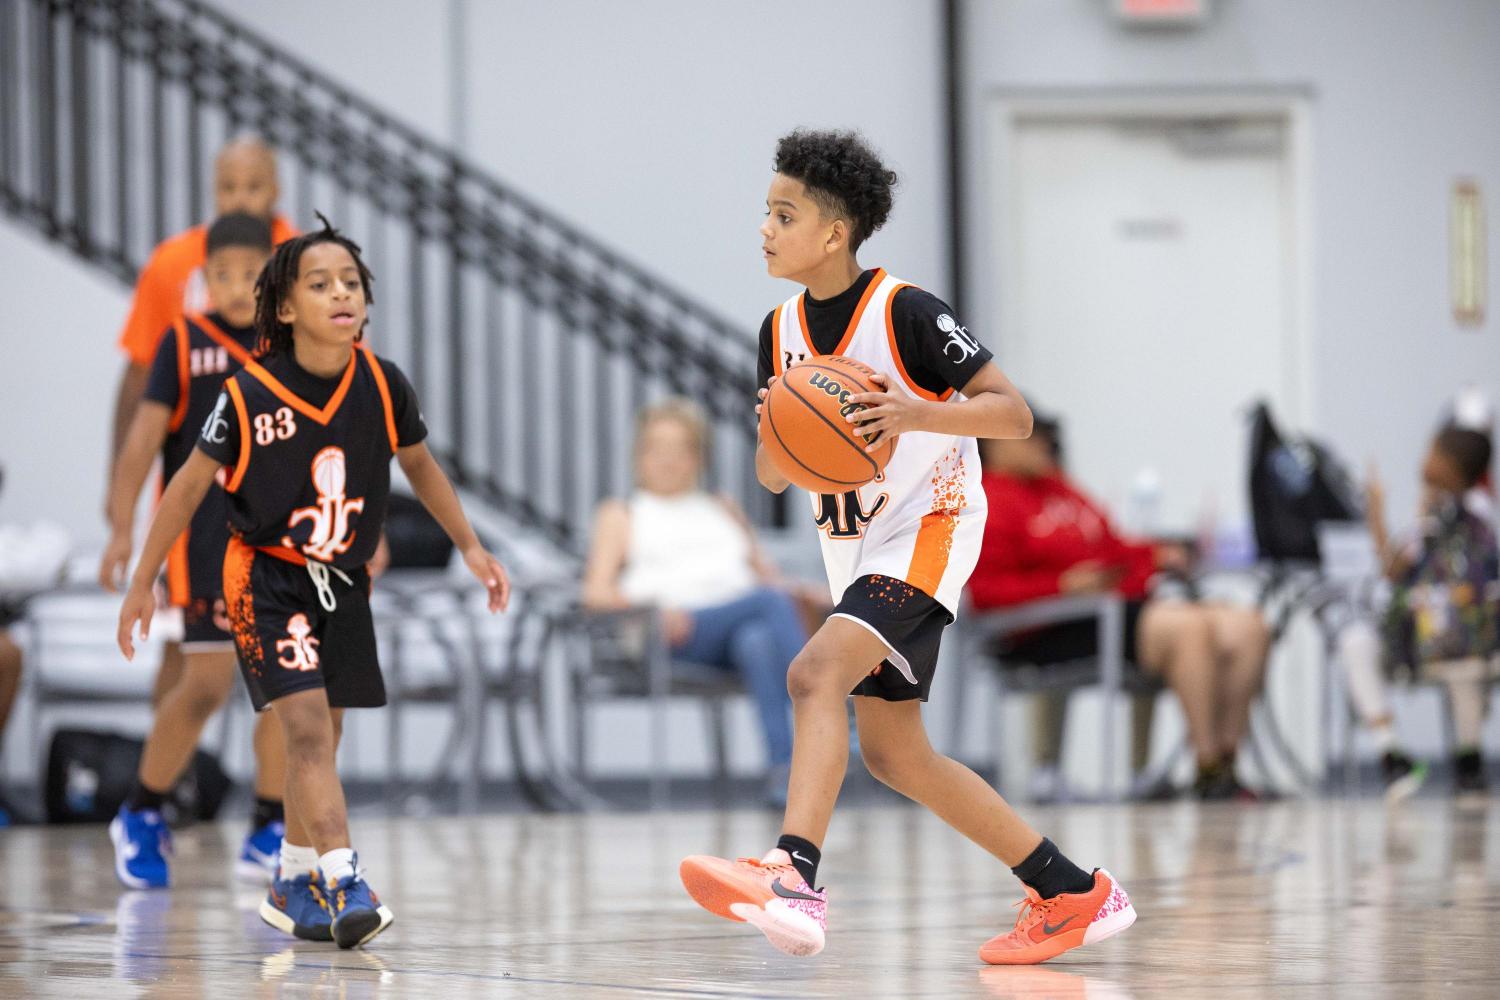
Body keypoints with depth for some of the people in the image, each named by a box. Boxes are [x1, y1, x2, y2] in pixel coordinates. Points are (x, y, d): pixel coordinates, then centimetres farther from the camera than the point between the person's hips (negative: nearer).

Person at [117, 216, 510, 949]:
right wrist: (143, 583, -2)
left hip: (343, 581, 4)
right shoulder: (250, 395, -19)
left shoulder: (384, 388, -10)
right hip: (266, 577, -4)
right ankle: (343, 883, -26)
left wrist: (470, 547, 12)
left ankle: (294, 887, 27)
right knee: (305, 723, -19)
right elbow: (190, 484, -7)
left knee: (320, 736, 12)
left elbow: (418, 465, 10)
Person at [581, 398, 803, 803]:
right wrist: (652, 606, -12)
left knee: (756, 640, -38)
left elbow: (765, 574, 29)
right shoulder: (622, 515, 25)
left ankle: (783, 765, -55)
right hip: (682, 633, -3)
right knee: (773, 602, -35)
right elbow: (596, 593, 10)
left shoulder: (724, 510, 36)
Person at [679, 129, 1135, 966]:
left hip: (928, 528, -9)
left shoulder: (905, 312, -15)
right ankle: (1075, 894, 18)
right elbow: (772, 478, 10)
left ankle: (794, 878, -43)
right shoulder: (783, 330, 6)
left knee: (817, 672, -30)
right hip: (858, 548, 9)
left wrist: (913, 414, -31)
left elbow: (1014, 413, -16)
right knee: (894, 753, 9)